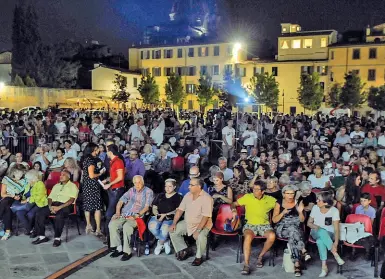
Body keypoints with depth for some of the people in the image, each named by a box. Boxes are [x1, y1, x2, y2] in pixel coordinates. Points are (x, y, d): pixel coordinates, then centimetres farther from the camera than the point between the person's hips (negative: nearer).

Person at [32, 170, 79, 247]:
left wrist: (59, 207, -19)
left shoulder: (72, 186, 6)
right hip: (54, 204, 6)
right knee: (39, 212, -18)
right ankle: (41, 236, -13)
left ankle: (57, 238, -24)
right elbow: (50, 197, 18)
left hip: (66, 205, -6)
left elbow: (71, 200, -8)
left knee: (59, 216, -36)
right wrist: (50, 206, -5)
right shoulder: (56, 186, 26)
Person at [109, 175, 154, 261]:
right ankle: (118, 248, -10)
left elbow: (147, 207, -4)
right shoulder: (131, 190, 19)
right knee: (112, 224, -20)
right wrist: (117, 212, -1)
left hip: (136, 217, -5)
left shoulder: (148, 192, 5)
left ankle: (127, 252, -22)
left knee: (126, 226, -33)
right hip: (124, 215, 5)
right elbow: (121, 201, 15)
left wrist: (137, 215, -18)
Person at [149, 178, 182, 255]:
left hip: (170, 218, -4)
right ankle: (166, 242, -6)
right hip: (158, 216, 4)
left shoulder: (178, 197, 6)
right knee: (152, 226, -30)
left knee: (164, 229, -35)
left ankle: (160, 244, -2)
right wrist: (157, 214, -5)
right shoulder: (160, 196, 21)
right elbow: (154, 207, 17)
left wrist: (165, 215, -14)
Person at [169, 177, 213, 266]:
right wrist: (174, 223, -4)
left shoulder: (206, 198, -21)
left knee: (200, 237, -34)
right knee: (173, 231, -4)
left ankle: (199, 257, -6)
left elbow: (205, 217, -26)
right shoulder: (188, 195, 0)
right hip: (187, 223, 7)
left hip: (203, 224, -7)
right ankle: (184, 250, 14)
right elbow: (180, 210, 5)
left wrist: (197, 230, -32)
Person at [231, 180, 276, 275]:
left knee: (272, 236, -30)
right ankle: (246, 265, -27)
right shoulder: (247, 197, -1)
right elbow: (234, 204, 5)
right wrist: (234, 210, -17)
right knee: (248, 237, -35)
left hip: (264, 224, 1)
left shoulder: (269, 200, 0)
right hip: (250, 224, -1)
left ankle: (260, 256, -3)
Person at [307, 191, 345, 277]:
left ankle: (324, 266, -32)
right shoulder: (315, 208, -5)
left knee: (320, 240, -38)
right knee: (322, 231, -37)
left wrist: (335, 243, -29)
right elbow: (309, 223, 6)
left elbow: (336, 229, -16)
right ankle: (336, 255, -32)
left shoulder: (334, 210, -12)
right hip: (316, 232, 2)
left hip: (329, 234, -2)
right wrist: (316, 226, -17)